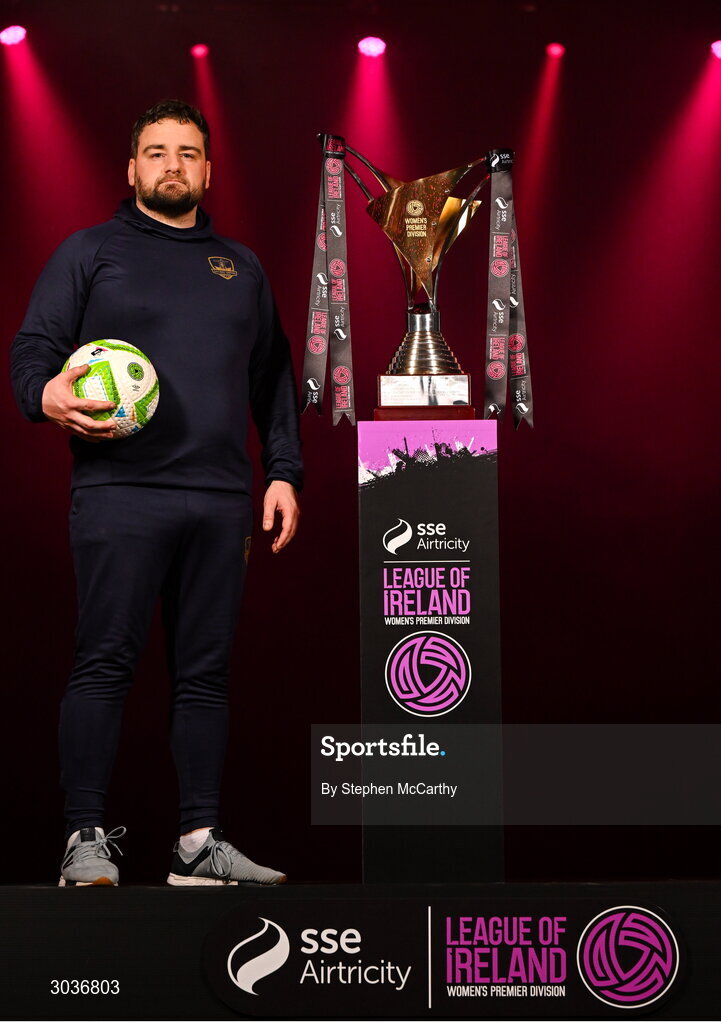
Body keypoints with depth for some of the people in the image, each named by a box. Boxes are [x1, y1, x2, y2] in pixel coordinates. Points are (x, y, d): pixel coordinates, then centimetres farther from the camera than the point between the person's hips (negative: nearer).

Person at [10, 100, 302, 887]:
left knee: (205, 673, 4)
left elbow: (273, 381, 22)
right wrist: (48, 395, -19)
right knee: (103, 664, -8)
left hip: (220, 500, 4)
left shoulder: (240, 269, 22)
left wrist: (283, 471, 11)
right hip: (120, 494, -4)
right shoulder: (90, 253, 10)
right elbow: (32, 349, 3)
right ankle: (86, 839, -4)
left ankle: (199, 844, 8)